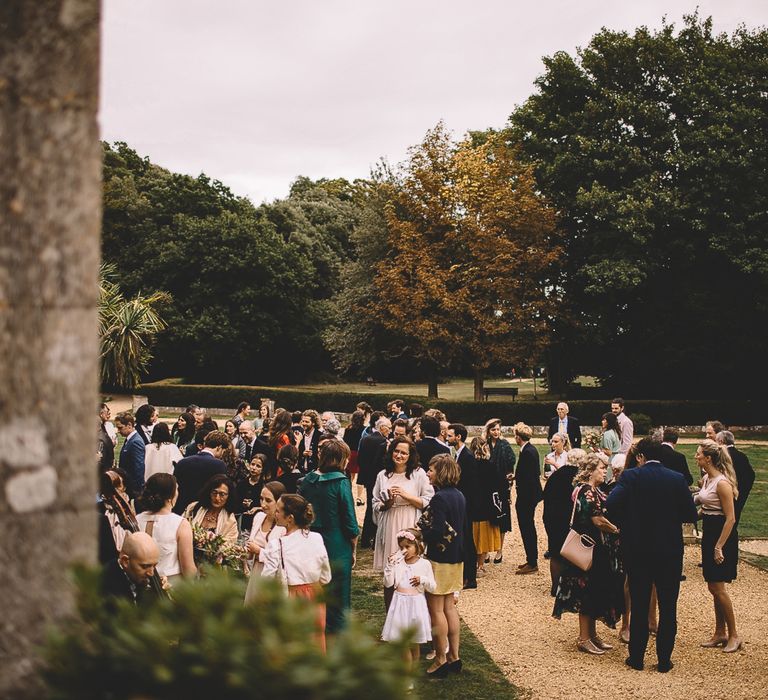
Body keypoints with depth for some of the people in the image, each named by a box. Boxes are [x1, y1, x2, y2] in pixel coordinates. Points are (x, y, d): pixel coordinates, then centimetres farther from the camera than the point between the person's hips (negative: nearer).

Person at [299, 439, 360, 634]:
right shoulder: (341, 482, -14)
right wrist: (354, 550, 1)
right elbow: (350, 522, -11)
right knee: (338, 601, 6)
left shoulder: (307, 480, 1)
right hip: (337, 548, -5)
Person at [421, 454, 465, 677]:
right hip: (456, 558, 9)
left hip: (439, 559, -9)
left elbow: (436, 533, -24)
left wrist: (418, 531, -7)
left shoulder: (440, 498, -20)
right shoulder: (458, 495, 7)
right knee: (449, 607, 15)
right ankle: (454, 656, 20)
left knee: (436, 609, 2)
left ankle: (441, 658, 8)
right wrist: (424, 528, 12)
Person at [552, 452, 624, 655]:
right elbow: (598, 521, -21)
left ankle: (592, 635, 23)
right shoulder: (586, 491, -17)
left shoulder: (594, 490, 14)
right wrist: (618, 531, -8)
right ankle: (584, 638, 5)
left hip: (598, 549, 10)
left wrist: (614, 529, 3)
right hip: (589, 548, -10)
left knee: (596, 592, 15)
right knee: (588, 592, -3)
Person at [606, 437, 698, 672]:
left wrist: (624, 525, -2)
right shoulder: (677, 479, -4)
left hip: (637, 550, -1)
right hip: (670, 552, 1)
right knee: (668, 607, 11)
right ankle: (664, 659, 14)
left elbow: (611, 504, -20)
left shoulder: (631, 476, -9)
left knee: (639, 605, 10)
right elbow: (691, 515, -3)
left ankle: (636, 657, 16)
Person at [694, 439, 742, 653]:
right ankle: (720, 634, 21)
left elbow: (730, 518, -20)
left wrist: (719, 547, -21)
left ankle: (734, 635, 8)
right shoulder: (706, 479, 8)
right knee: (714, 587, 13)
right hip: (709, 534, 9)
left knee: (717, 587, -4)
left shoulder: (722, 483, -19)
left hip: (722, 537, -9)